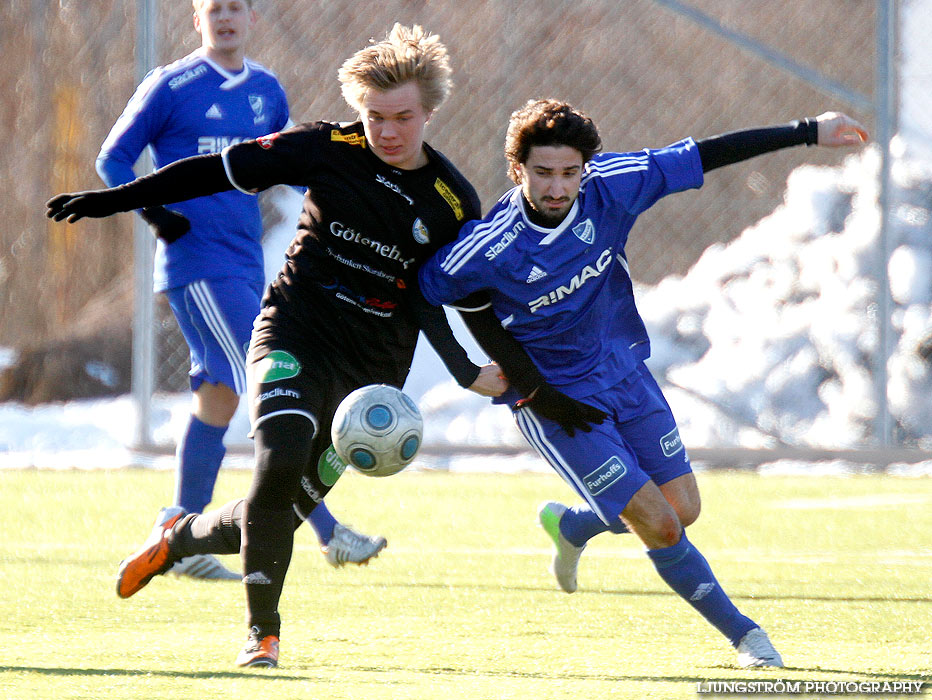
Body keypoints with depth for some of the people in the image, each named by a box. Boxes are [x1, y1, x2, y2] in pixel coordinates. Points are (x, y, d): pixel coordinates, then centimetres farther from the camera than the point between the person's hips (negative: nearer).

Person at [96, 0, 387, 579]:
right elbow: (113, 158, 0)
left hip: (245, 264, 7)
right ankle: (328, 533, -14)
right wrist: (154, 212, -15)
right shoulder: (172, 87, -5)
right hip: (197, 263, -7)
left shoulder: (267, 91, 13)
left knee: (220, 394, 9)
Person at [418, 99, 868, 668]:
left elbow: (703, 157, -10)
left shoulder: (608, 186, -17)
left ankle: (571, 525, 37)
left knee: (684, 510, 9)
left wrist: (809, 132, -8)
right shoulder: (488, 251, -27)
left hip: (626, 375, 5)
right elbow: (426, 287, -10)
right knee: (659, 526, -11)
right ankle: (742, 632, 9)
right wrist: (505, 361, -11)